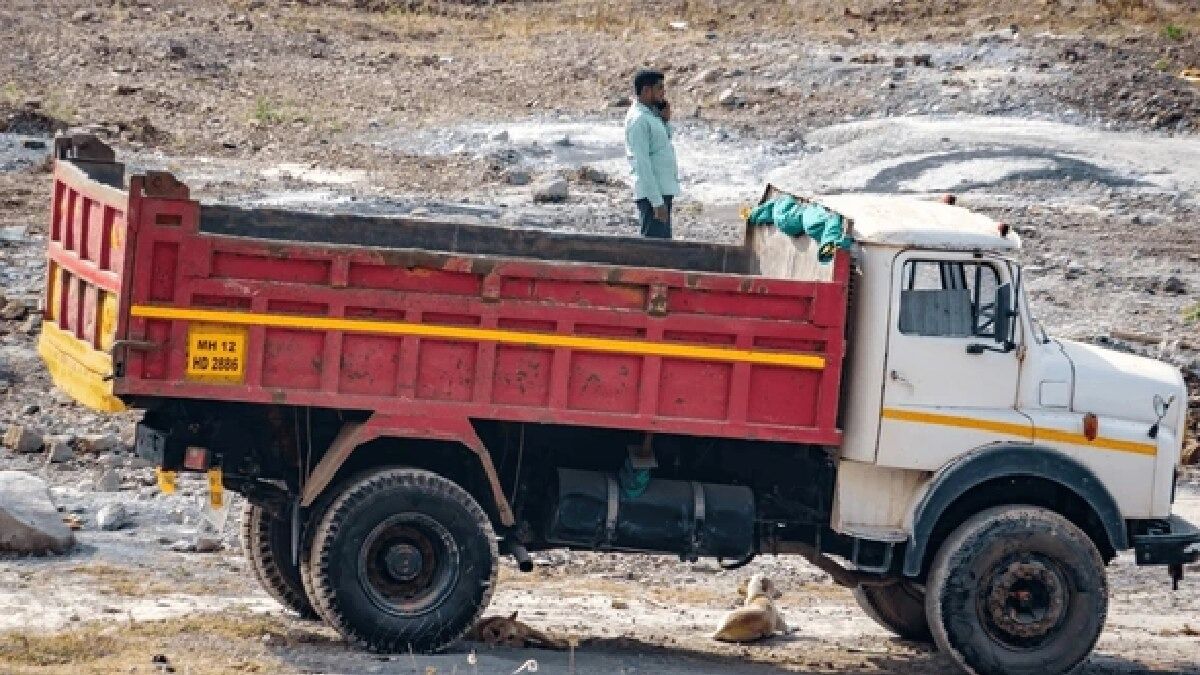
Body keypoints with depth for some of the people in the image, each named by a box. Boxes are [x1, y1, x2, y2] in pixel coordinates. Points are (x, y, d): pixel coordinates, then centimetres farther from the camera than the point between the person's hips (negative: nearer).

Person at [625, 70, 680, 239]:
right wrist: (657, 202, -23)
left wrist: (665, 120, 6)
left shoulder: (651, 114, 14)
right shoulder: (638, 119, -16)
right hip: (651, 193, -10)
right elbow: (642, 163, -21)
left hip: (663, 191, 10)